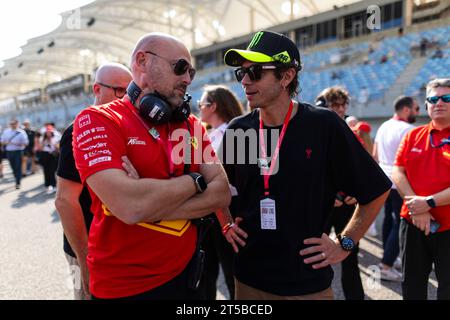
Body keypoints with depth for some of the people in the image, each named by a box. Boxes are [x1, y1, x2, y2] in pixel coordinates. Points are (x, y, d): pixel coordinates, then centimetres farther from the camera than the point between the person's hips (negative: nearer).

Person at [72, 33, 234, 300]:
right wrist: (196, 180, -14)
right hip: (123, 287, -5)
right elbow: (131, 206, -28)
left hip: (185, 274, 5)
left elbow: (222, 194, -7)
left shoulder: (192, 126, 3)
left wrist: (151, 205, -20)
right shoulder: (97, 121, -14)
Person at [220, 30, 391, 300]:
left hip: (309, 282, -3)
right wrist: (226, 226, 5)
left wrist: (345, 244, -4)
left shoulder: (324, 125, -12)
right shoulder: (237, 129, -3)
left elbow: (377, 190, -3)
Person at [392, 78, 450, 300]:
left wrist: (429, 202, -20)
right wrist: (415, 206, -12)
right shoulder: (413, 136, 6)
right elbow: (397, 173, 0)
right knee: (412, 286, 17)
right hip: (413, 223, 3)